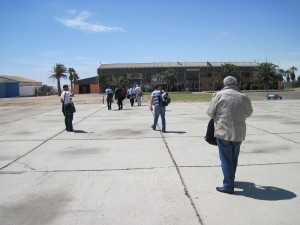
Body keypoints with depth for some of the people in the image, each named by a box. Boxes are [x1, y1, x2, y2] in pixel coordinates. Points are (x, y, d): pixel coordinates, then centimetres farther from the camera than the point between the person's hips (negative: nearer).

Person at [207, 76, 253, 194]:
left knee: (226, 159, 4)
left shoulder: (219, 95, -9)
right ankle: (231, 180, 35)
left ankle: (228, 186, 6)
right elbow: (249, 113, 14)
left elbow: (210, 112, -4)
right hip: (239, 133, 4)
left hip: (223, 132, -4)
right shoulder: (244, 97, 1)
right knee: (234, 158, 19)